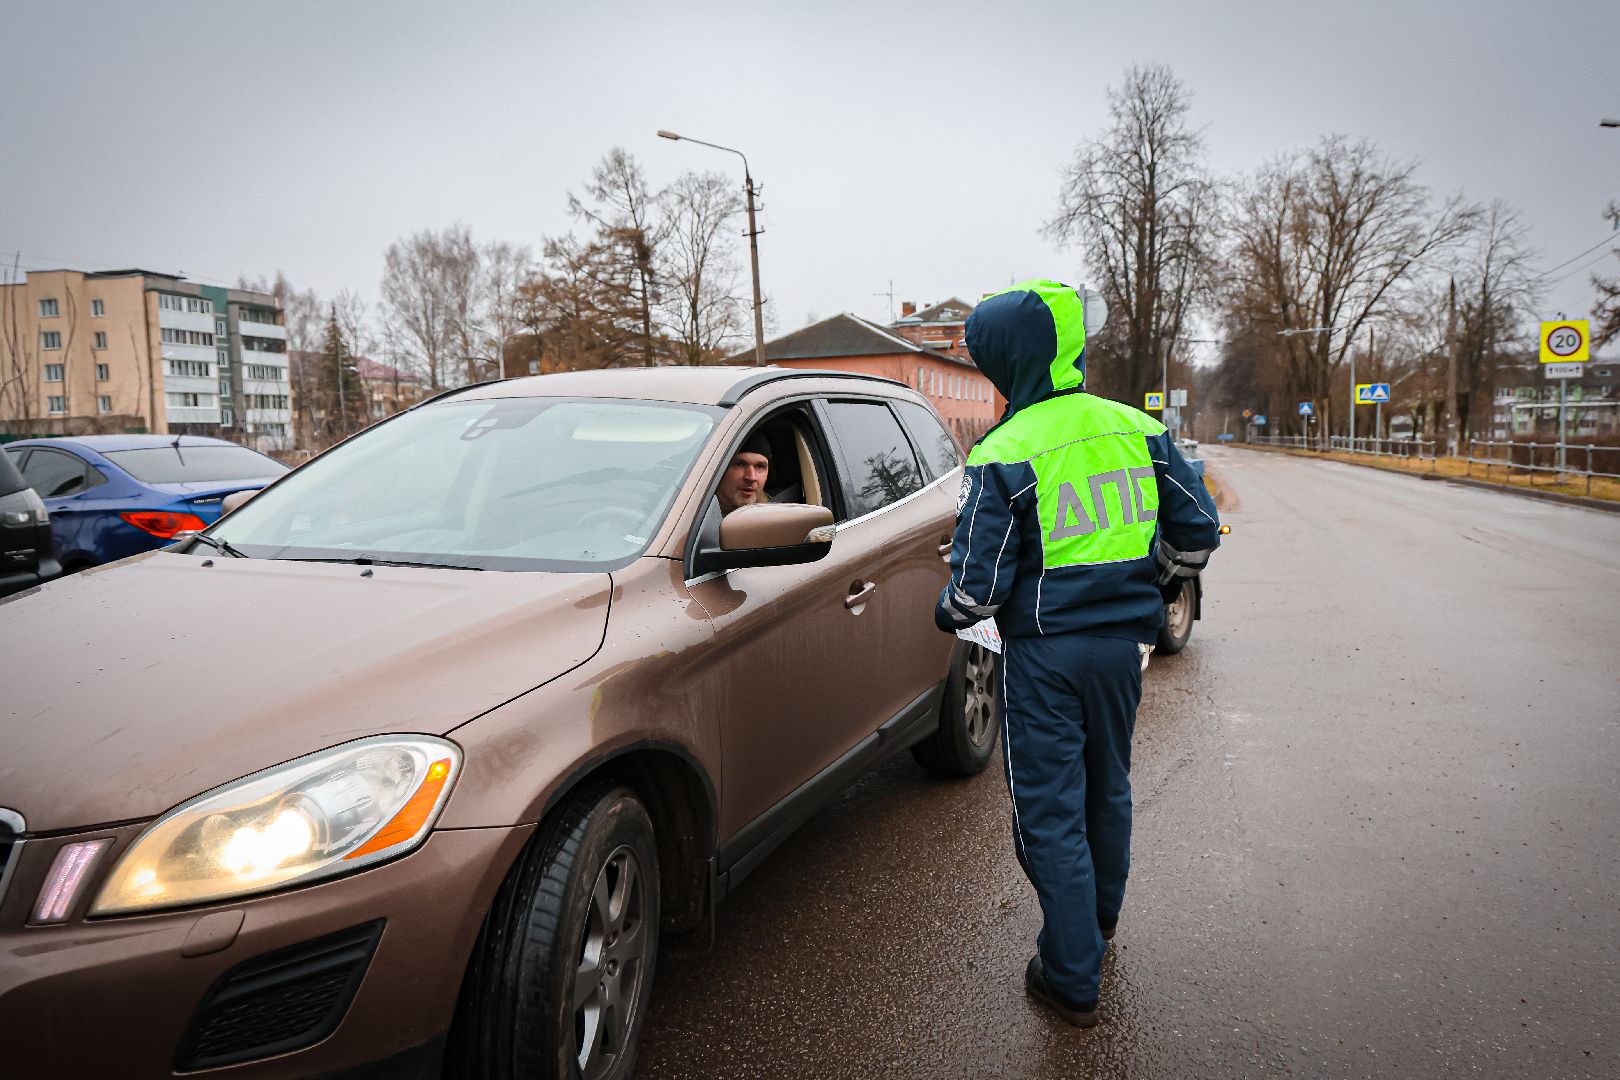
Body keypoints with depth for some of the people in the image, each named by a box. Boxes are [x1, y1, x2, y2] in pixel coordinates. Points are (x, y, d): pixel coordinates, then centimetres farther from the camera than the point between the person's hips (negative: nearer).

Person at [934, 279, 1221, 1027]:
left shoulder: (1004, 455, -17)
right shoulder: (1138, 430, 0)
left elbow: (979, 581, -17)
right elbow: (1197, 530, 8)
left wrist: (950, 614, 5)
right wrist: (1154, 586, 25)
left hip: (1044, 651, -6)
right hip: (1122, 640, 6)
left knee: (1050, 812, 6)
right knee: (1108, 790, 24)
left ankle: (1073, 980, 15)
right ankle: (1099, 923, 45)